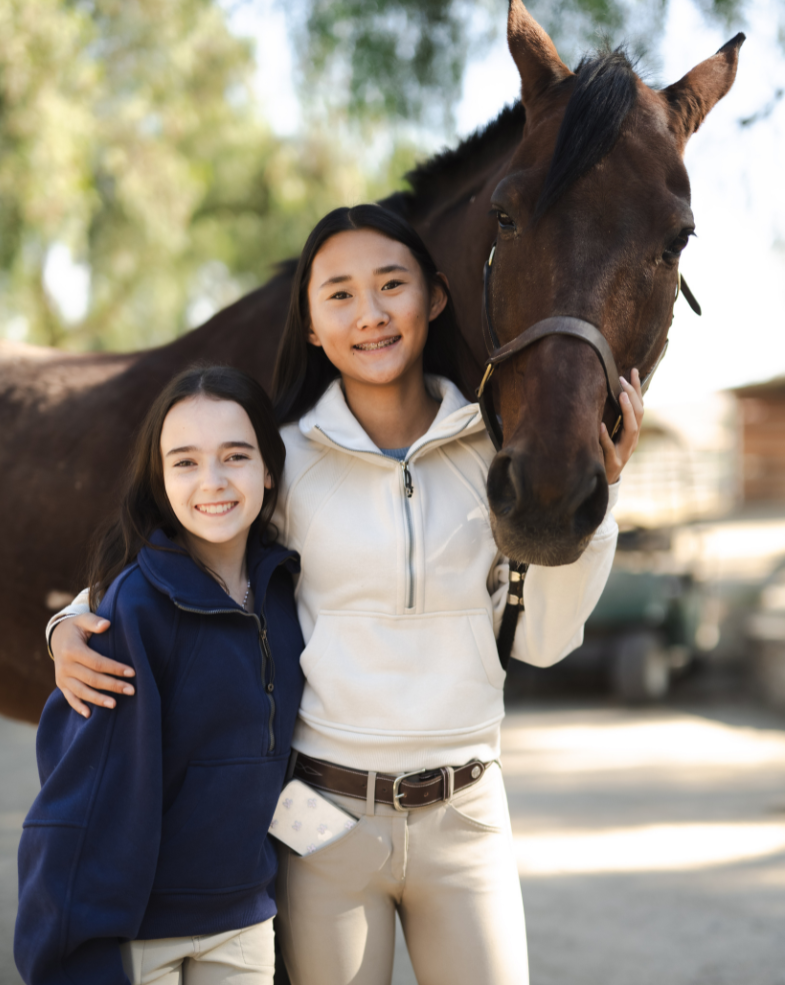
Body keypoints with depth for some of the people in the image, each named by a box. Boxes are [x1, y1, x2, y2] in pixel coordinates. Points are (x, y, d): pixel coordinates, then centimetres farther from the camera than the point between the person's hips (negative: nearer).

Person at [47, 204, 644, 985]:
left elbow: (542, 640, 1)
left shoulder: (493, 448, 0)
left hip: (463, 812, 2)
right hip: (325, 808, -1)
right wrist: (72, 625, -9)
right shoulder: (286, 458, -5)